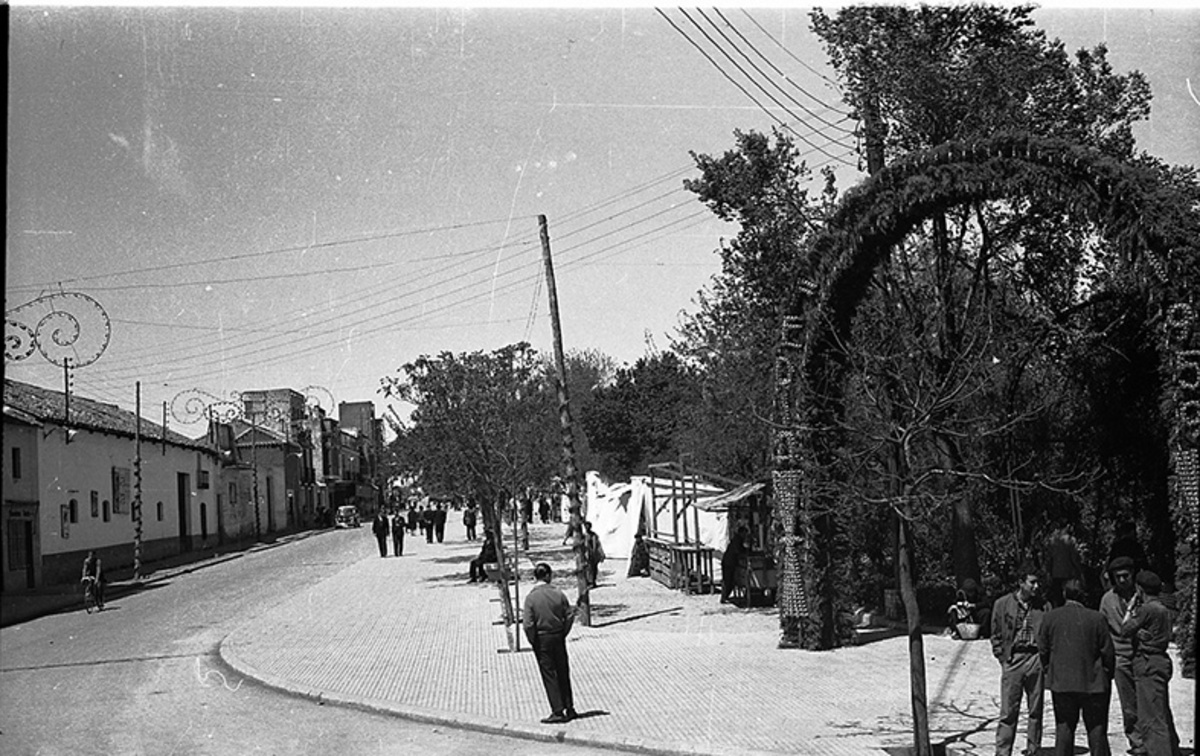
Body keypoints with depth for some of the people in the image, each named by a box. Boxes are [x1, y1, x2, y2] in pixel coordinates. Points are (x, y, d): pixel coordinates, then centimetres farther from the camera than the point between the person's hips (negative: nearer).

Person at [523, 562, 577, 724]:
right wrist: (563, 634, 8)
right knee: (563, 673, 15)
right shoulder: (558, 594, -5)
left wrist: (533, 642, -4)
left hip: (541, 638, -3)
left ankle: (558, 711, 5)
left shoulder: (531, 597, -13)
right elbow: (570, 615, -4)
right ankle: (569, 708, 21)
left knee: (549, 675, 4)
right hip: (558, 637, 3)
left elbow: (528, 624, -17)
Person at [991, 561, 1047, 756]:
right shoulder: (1002, 604, 3)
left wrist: (1044, 656, 0)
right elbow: (995, 635, 9)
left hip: (1036, 660, 1)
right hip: (1012, 660, -1)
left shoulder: (1043, 606, 5)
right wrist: (1003, 657, 1)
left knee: (1036, 710, 7)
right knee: (1008, 711, -3)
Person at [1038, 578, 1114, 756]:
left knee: (1064, 728, 9)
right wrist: (1107, 675, 10)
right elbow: (1107, 651, -4)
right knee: (1097, 728, 8)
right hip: (1092, 682, -2)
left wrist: (1049, 670, 16)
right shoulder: (1096, 618, -9)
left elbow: (1043, 649, 2)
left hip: (1061, 682, 2)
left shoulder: (1050, 617, -3)